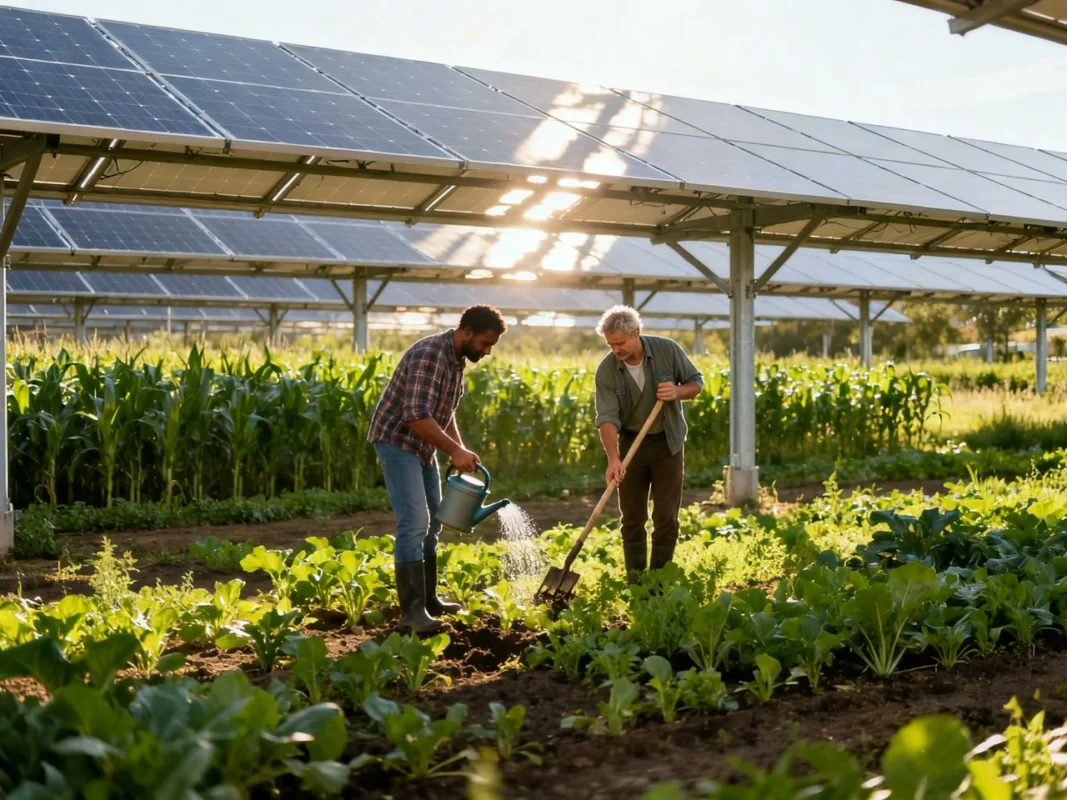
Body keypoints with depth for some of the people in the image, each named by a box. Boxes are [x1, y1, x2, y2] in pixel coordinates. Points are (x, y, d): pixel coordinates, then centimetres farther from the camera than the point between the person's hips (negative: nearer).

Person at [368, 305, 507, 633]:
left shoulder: (457, 358, 7)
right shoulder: (430, 355, -24)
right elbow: (417, 416, -32)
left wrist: (460, 449, 6)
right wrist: (454, 450, -29)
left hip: (421, 445, 10)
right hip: (397, 442, -10)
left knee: (431, 522, 13)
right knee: (414, 523, -15)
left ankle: (427, 598, 23)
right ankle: (412, 610, -12)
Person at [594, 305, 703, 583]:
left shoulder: (668, 350, -13)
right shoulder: (606, 370, -15)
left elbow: (696, 381, -1)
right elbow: (607, 417, -22)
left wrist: (678, 391, -24)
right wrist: (613, 458, -36)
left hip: (667, 442, 0)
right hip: (630, 443, 1)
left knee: (666, 517, -1)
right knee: (632, 517, 4)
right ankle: (635, 583, 14)